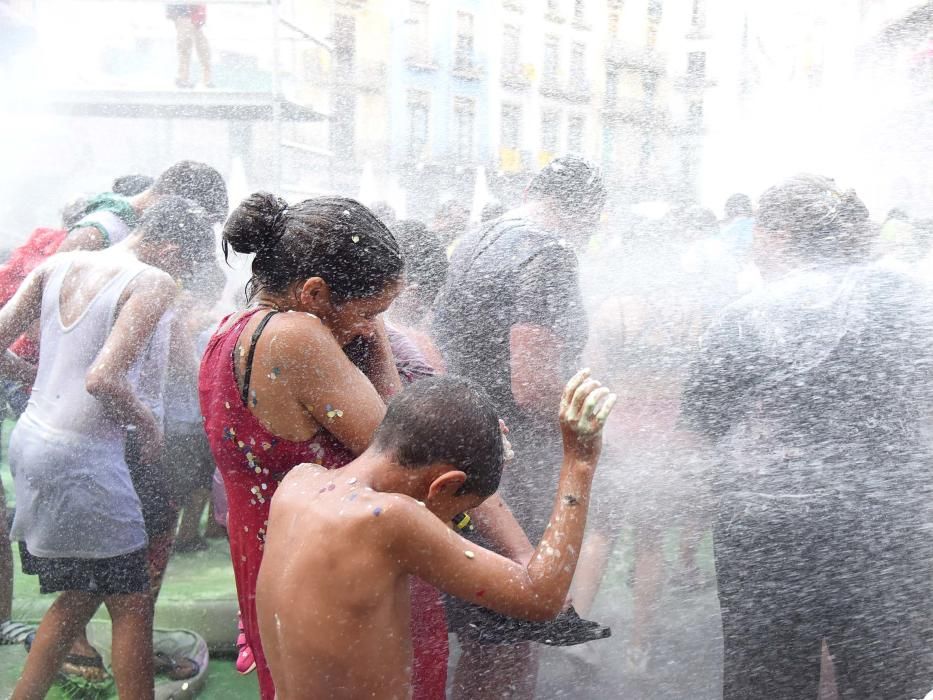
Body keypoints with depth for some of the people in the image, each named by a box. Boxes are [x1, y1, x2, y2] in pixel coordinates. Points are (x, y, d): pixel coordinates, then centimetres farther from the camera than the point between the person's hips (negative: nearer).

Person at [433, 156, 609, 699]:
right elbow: (533, 387, -24)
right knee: (508, 654, 5)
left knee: (482, 639, 22)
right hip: (509, 484, -9)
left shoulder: (471, 246, 14)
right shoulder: (549, 253, -15)